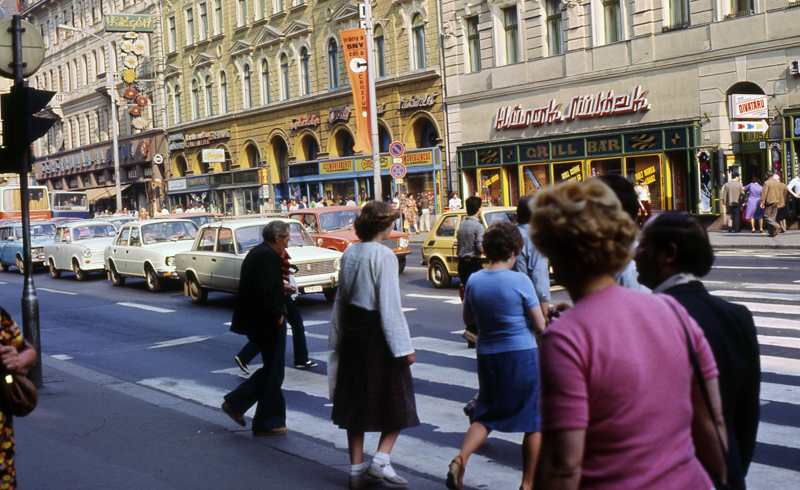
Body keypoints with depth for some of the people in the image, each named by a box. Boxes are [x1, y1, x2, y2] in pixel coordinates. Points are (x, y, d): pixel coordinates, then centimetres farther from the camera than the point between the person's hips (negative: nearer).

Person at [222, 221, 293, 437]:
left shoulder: (256, 253, 13)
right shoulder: (267, 256, -19)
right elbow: (264, 292, -27)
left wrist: (281, 287, 16)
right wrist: (277, 316, -18)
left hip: (254, 320, 10)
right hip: (266, 323, -10)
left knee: (271, 369, 19)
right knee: (273, 373, 1)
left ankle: (236, 402, 18)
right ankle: (268, 423, 10)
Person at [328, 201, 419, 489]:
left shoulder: (349, 253, 7)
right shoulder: (383, 255, -15)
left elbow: (341, 298, 12)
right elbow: (390, 305, -18)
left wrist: (337, 340, 19)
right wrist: (404, 347, -14)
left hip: (353, 329, 7)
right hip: (377, 332, -7)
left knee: (354, 399, 11)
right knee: (395, 399, 8)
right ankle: (381, 459, -1)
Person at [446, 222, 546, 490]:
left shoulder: (474, 281, -1)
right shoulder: (520, 281, -13)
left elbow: (467, 319, 11)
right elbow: (540, 325, -9)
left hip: (487, 356, 5)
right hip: (522, 356, -4)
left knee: (486, 415, 19)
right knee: (534, 421, 10)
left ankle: (461, 458, -4)